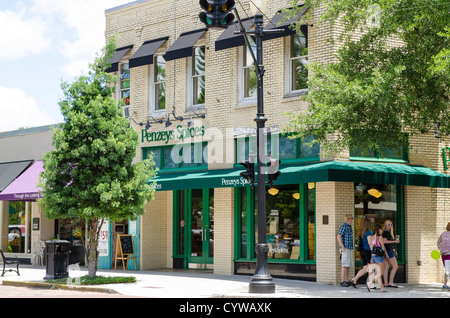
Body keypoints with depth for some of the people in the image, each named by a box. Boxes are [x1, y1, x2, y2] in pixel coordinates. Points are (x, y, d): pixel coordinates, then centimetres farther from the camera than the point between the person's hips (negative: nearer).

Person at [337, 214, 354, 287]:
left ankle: (347, 281, 10)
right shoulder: (343, 227, -11)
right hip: (345, 249, -9)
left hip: (349, 249, 9)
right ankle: (342, 281, -11)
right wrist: (343, 247, -22)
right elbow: (339, 237, -18)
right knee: (345, 265, -12)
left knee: (348, 265, 8)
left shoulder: (349, 227, 18)